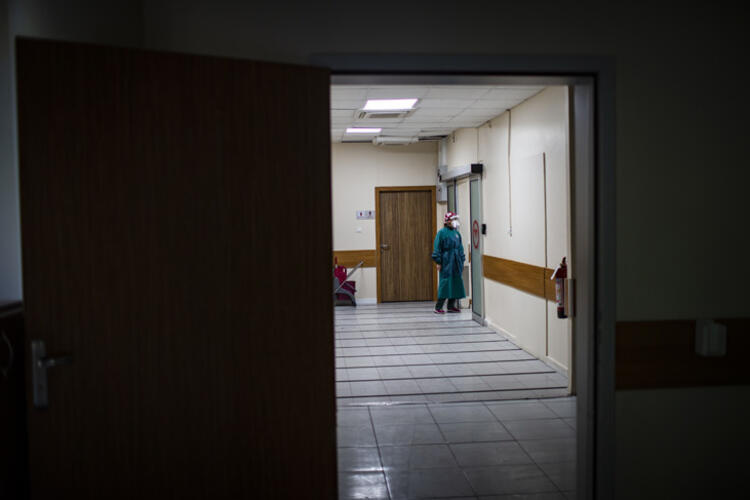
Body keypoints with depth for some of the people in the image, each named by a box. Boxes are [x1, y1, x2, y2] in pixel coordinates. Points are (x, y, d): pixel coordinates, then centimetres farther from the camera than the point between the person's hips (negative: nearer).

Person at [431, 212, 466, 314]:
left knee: (456, 283, 7)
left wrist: (462, 261, 14)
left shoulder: (457, 233, 12)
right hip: (446, 262, -6)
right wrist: (438, 262, -11)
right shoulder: (442, 232, -6)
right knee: (445, 283, -7)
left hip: (456, 262, 6)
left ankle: (451, 306, 17)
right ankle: (438, 307, -1)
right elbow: (437, 248, -7)